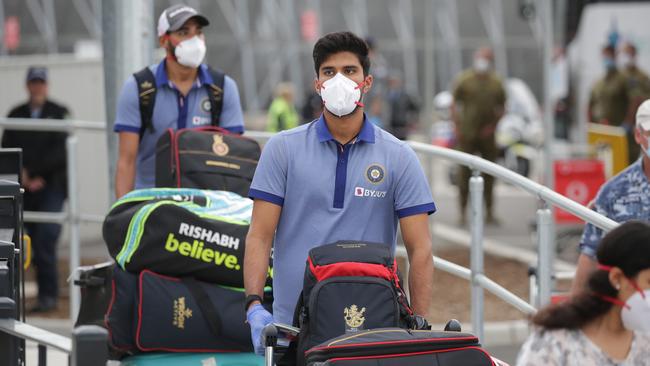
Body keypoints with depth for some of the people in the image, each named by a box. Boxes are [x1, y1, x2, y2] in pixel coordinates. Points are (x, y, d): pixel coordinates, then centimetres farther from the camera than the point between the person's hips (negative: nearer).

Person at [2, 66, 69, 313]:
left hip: (51, 187, -4)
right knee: (35, 242, 3)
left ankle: (48, 295, -10)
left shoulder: (59, 114, 1)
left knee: (45, 239, -14)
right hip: (25, 189, 4)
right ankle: (47, 294, 12)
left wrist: (33, 172, -9)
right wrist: (22, 176, -5)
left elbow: (60, 152, -6)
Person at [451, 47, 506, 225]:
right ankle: (463, 212, 4)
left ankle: (489, 212, 15)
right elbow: (455, 105, 3)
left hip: (487, 135, 3)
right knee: (465, 172, -2)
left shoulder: (496, 82, 5)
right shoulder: (464, 80, -1)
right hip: (467, 133, -3)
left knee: (489, 174, 6)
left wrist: (493, 124, -3)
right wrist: (458, 127, -6)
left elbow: (501, 106, 12)